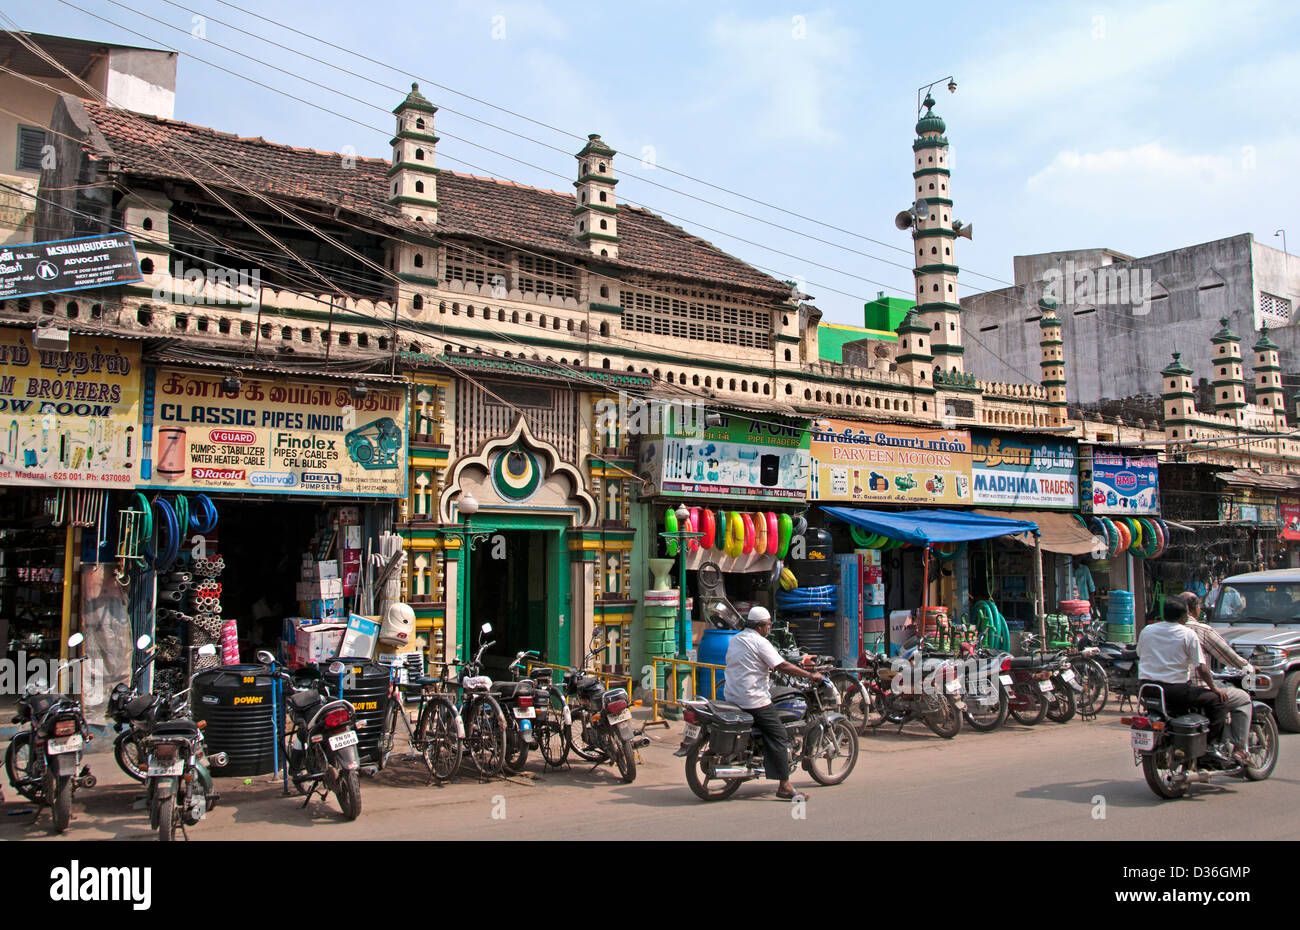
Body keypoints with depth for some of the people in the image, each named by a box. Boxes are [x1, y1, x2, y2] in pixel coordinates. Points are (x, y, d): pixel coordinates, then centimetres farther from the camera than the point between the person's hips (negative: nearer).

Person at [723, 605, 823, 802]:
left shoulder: (735, 639, 15)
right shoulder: (759, 642, -11)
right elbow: (782, 666, -17)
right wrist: (811, 675, -9)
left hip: (732, 697, 9)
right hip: (755, 700, -9)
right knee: (778, 738, -5)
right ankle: (785, 786, -8)